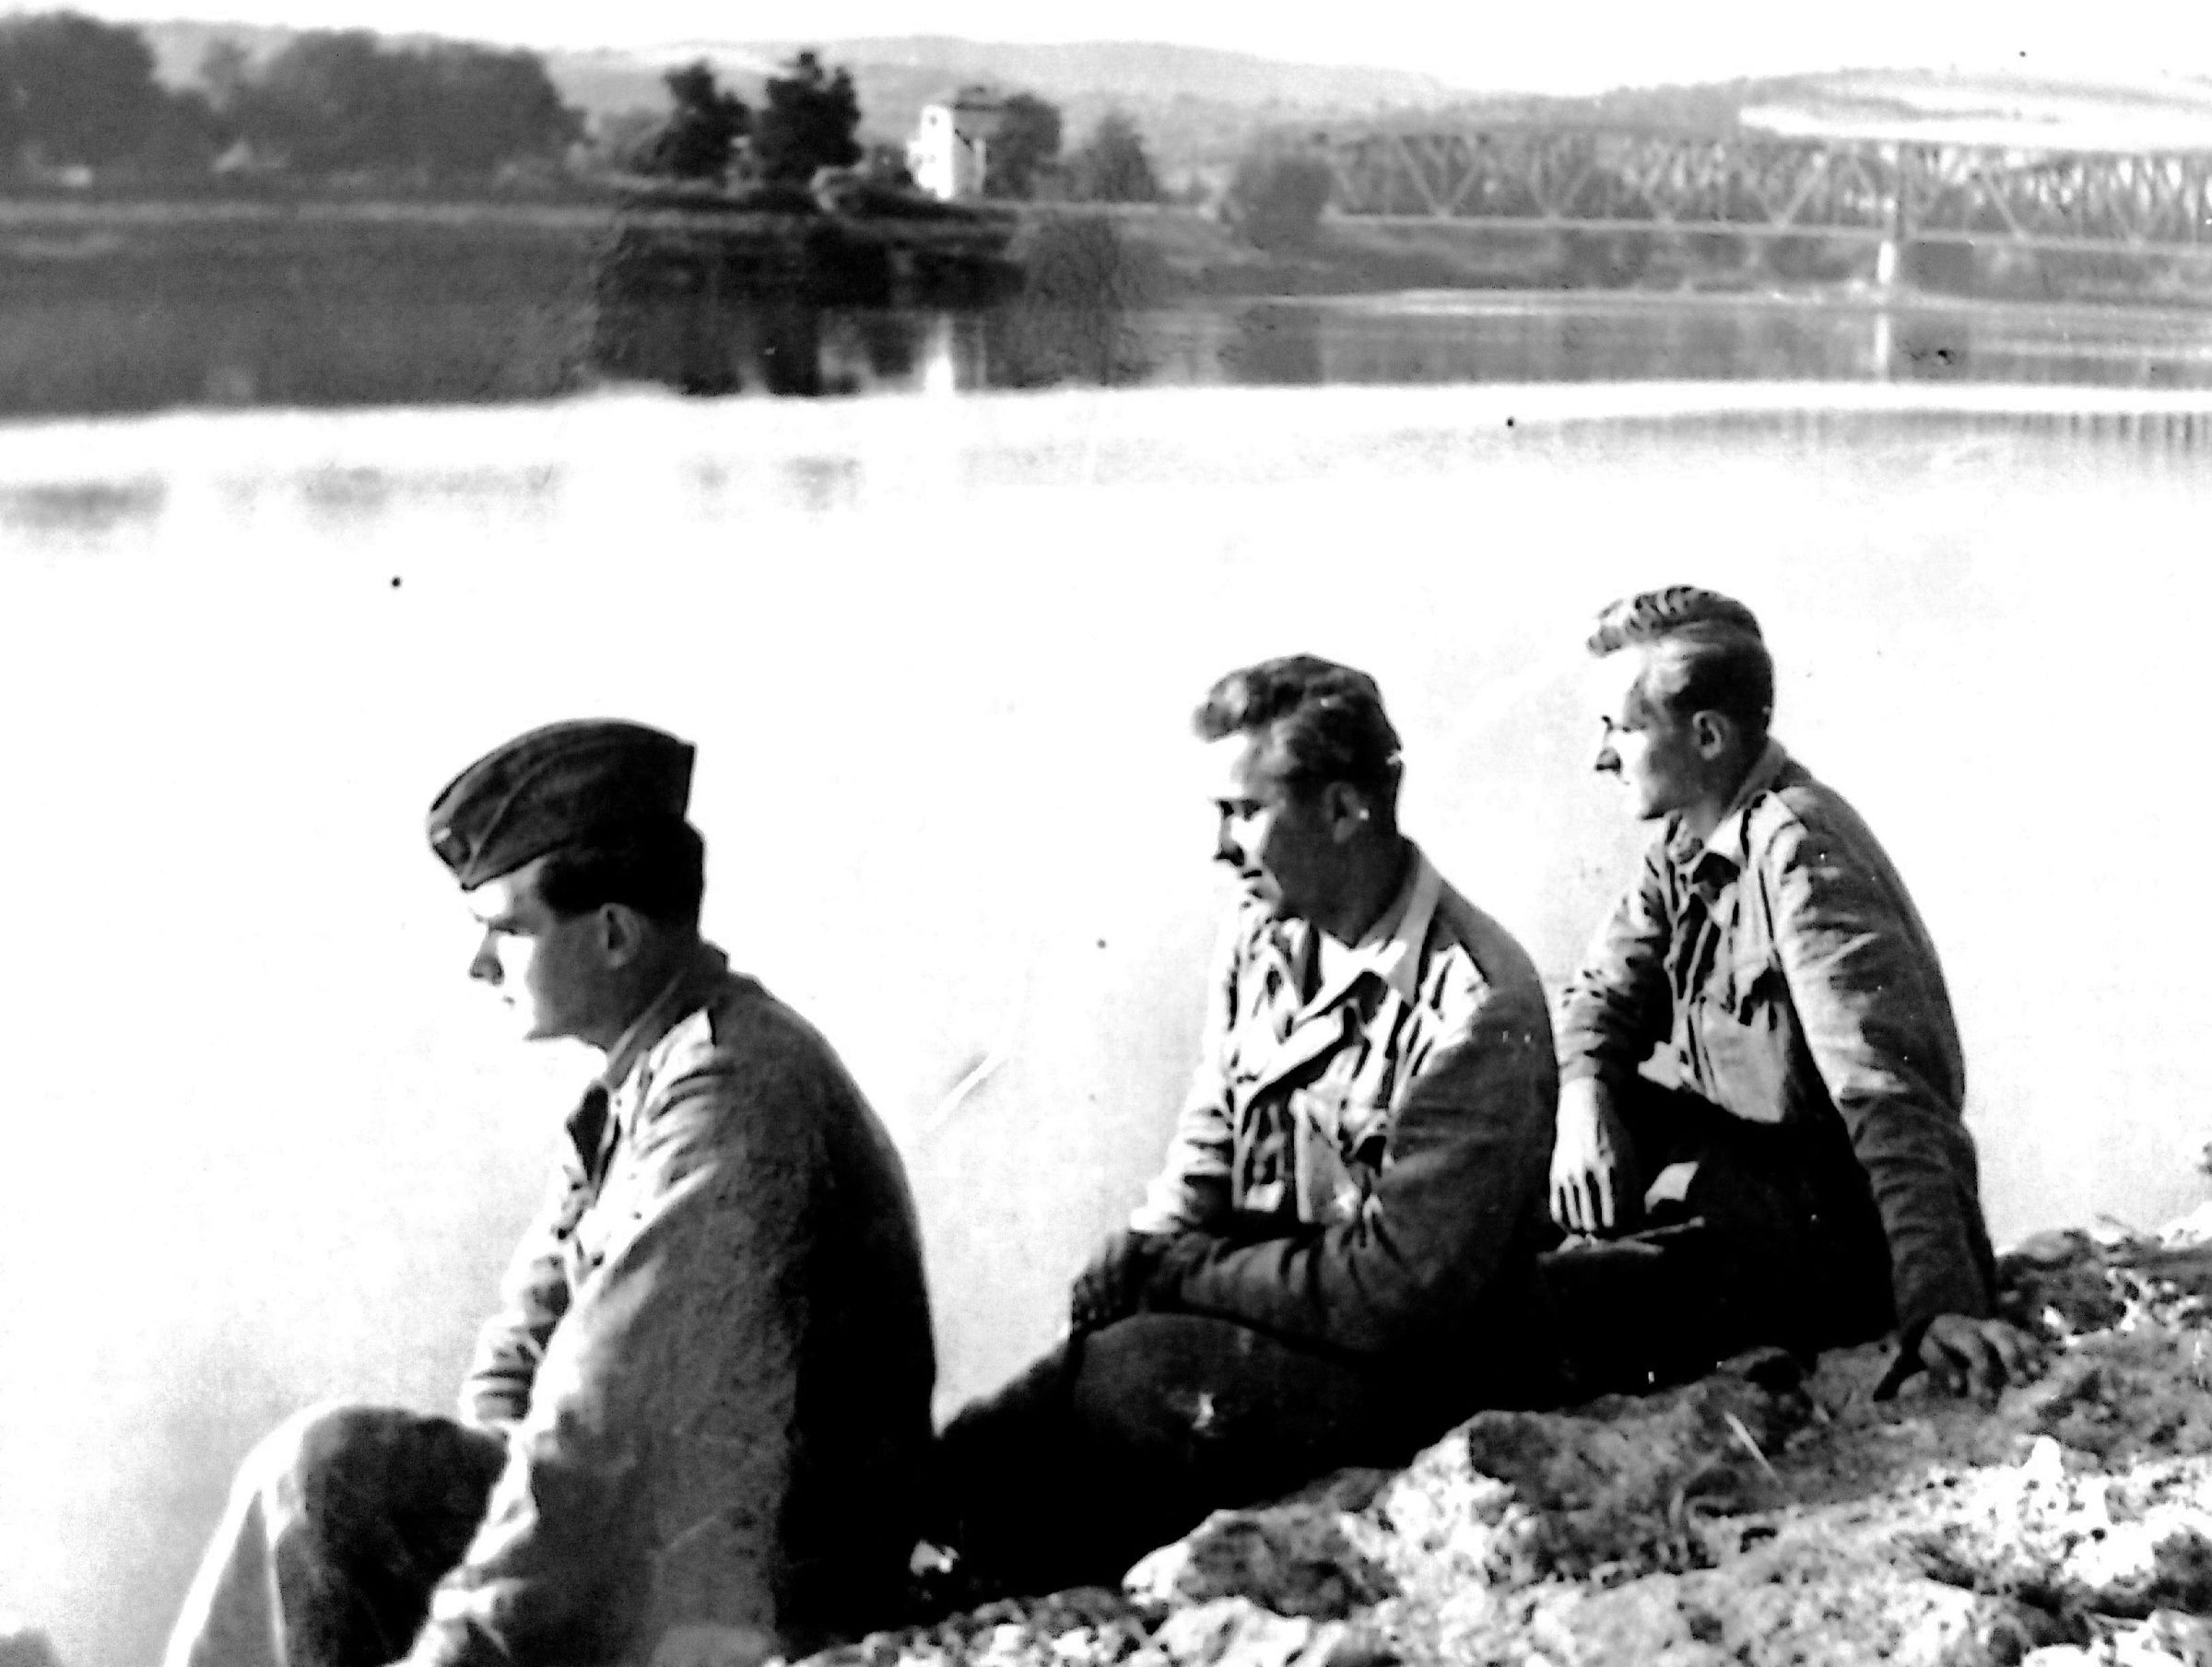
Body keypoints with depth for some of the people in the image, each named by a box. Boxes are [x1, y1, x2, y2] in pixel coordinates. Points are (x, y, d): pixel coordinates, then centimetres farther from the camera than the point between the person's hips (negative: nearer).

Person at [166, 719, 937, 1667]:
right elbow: (525, 1345, 13)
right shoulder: (651, 1072, 11)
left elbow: (599, 1428, -26)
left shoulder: (730, 1097, -21)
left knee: (326, 1472, -15)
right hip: (666, 1537, 9)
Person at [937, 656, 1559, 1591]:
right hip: (1262, 1309, 6)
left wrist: (1173, 1270, -14)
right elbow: (1205, 1162, 10)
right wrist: (1138, 1263, -11)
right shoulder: (1262, 937, 5)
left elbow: (1399, 1283, -20)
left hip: (1409, 1368, -6)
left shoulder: (1475, 1006, -19)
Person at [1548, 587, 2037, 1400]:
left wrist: (1939, 1304, -39)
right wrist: (1582, 1104, -17)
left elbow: (1890, 1091, -30)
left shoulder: (1800, 851, -23)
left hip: (1849, 1213, -8)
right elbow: (1606, 992, 8)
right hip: (1743, 1156, 8)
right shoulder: (1685, 839, 5)